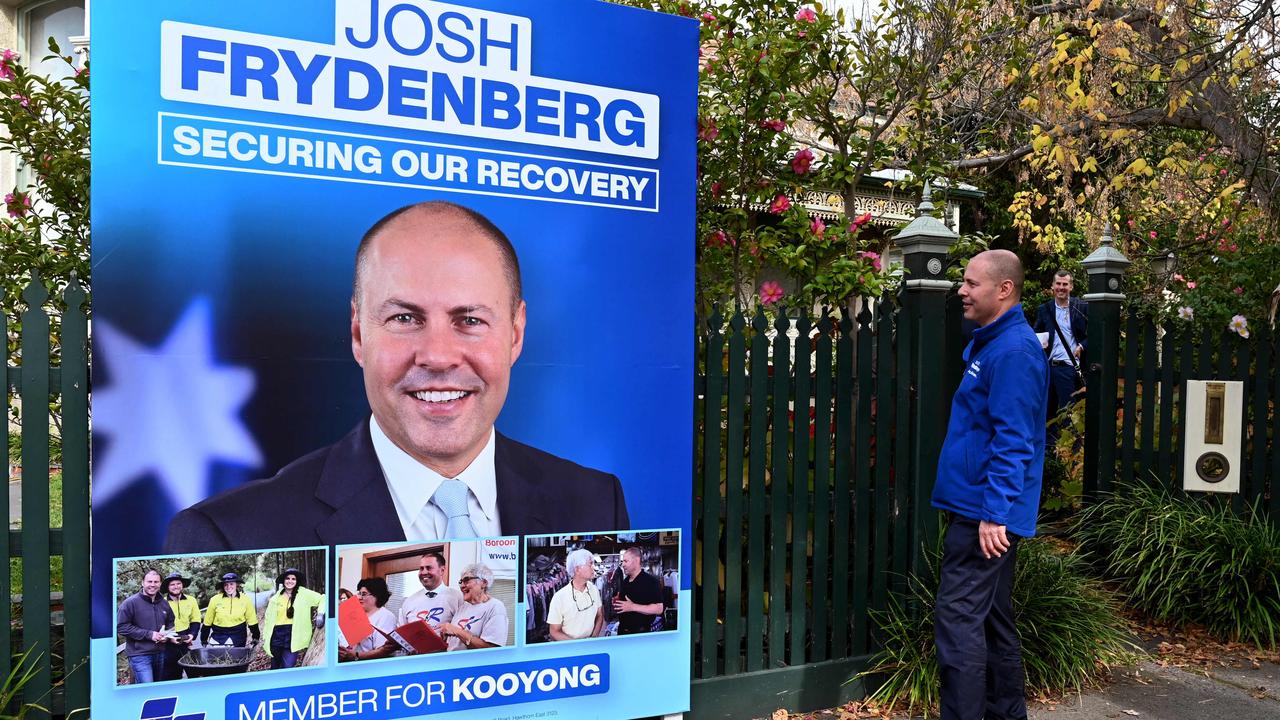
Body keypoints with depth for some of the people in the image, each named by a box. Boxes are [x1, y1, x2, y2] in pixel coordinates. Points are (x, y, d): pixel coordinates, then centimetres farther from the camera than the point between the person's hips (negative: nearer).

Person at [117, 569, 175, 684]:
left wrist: (167, 634, 2)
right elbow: (121, 626, -14)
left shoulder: (164, 603, 11)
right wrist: (149, 634, -18)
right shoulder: (131, 602, -8)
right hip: (139, 654, -7)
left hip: (160, 653, 7)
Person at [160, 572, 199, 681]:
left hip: (185, 642, 2)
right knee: (167, 676, 1)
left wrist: (192, 635, -6)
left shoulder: (191, 600, 4)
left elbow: (195, 621, 9)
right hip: (168, 644, -2)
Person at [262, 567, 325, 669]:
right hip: (277, 634, 3)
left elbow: (322, 599, 5)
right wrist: (267, 636, 6)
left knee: (288, 667, -11)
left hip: (293, 635, -3)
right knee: (275, 667, 14)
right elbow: (269, 617, 12)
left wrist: (320, 611, -11)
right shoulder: (275, 598, 9)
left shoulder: (304, 594, 1)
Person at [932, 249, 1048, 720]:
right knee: (993, 620, 16)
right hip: (980, 507, 10)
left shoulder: (1014, 351, -17)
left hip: (986, 513, -10)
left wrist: (993, 513, -24)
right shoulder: (988, 344, 15)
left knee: (958, 619, -8)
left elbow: (1012, 442, -22)